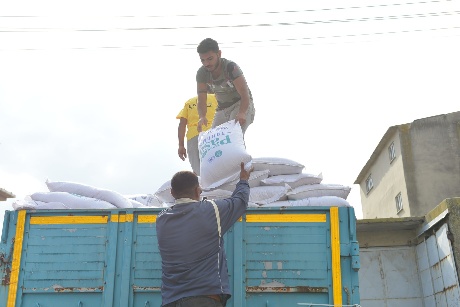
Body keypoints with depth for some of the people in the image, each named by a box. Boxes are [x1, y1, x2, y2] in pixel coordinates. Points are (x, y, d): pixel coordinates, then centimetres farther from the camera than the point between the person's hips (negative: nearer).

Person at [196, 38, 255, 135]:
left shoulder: (231, 67, -27)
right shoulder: (201, 73, -12)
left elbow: (245, 95, -32)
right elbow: (201, 100, -15)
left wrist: (242, 113, -51)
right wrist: (202, 117, -36)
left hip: (242, 105, -5)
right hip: (222, 108, 6)